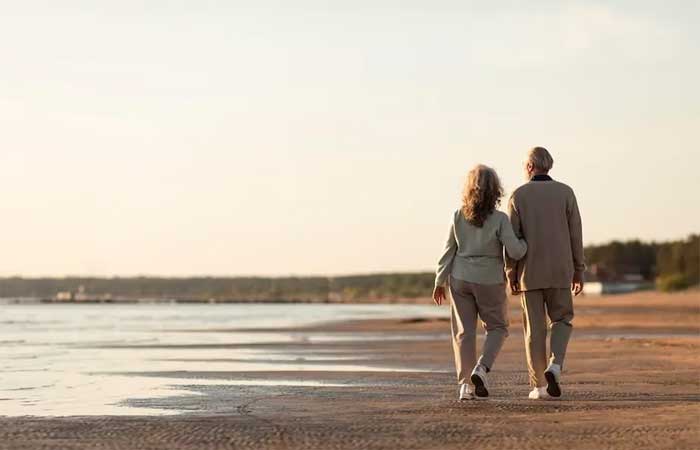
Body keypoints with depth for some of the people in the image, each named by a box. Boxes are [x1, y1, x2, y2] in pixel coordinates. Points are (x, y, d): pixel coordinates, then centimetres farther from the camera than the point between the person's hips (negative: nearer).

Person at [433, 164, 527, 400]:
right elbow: (515, 252, -16)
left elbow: (449, 251, 1)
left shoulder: (459, 216, -4)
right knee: (497, 328, 15)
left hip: (460, 279, 2)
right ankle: (481, 368, -7)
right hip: (490, 281, -2)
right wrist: (526, 243, 6)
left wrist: (440, 281, 9)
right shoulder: (500, 219, -13)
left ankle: (465, 384, 2)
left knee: (464, 332, 7)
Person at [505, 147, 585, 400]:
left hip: (530, 272, 0)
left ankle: (539, 385, 5)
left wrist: (511, 275, 2)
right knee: (562, 320, 15)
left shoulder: (518, 196, -2)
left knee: (534, 328, 6)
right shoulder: (565, 192, 0)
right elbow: (575, 235, -1)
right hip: (559, 271, 0)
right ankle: (555, 365, -9)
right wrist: (579, 271, 5)